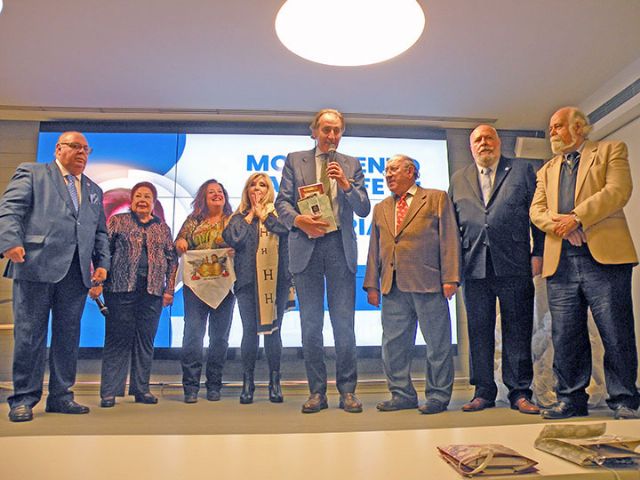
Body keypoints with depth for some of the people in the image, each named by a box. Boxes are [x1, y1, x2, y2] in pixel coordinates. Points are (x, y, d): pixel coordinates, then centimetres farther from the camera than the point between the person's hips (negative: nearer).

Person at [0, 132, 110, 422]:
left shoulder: (94, 190, 23)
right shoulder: (31, 173, 10)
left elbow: (100, 232, 21)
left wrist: (102, 263, 7)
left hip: (77, 272, 5)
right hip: (37, 266, -4)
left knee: (68, 336, 7)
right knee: (29, 334, 0)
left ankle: (60, 396, 17)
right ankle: (24, 398, 11)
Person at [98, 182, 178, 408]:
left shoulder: (162, 228, 15)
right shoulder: (117, 221, 8)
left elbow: (172, 259, 13)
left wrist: (169, 289, 5)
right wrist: (97, 282, -7)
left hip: (153, 291, 3)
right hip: (121, 288, -2)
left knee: (146, 340, 6)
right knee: (117, 338, -1)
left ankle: (141, 389, 15)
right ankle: (110, 391, 7)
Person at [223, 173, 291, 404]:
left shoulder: (277, 212, 12)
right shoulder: (239, 217, 16)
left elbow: (284, 228, -10)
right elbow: (232, 239, -3)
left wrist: (261, 213, 3)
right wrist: (249, 215, 6)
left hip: (274, 279, -1)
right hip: (247, 280, 1)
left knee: (272, 330, 1)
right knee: (249, 330, 0)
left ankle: (275, 383, 10)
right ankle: (247, 383, 11)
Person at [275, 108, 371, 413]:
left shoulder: (351, 165, 13)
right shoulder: (295, 160, 11)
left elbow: (364, 209, 6)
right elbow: (282, 201, 4)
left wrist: (346, 184, -10)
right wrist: (298, 220, -16)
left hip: (340, 247, 0)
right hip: (306, 246, 0)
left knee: (344, 323, 0)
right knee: (310, 323, 5)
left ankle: (347, 391, 10)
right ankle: (317, 391, 15)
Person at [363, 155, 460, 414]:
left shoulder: (437, 198, 7)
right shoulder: (381, 209, 20)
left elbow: (450, 239, -1)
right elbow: (374, 249, 16)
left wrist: (450, 278, -10)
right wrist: (372, 284, 8)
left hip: (428, 284, -4)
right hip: (393, 287, 5)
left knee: (437, 343, 3)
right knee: (393, 344, 7)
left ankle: (438, 396, 16)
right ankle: (402, 394, 20)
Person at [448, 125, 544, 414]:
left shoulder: (522, 171, 11)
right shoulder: (459, 179, 17)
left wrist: (538, 253, -4)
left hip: (514, 265, -2)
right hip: (475, 267, 2)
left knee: (517, 331, 3)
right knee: (479, 332, 6)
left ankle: (519, 393, 13)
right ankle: (483, 392, 16)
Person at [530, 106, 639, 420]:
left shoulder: (611, 150, 13)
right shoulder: (547, 170, 25)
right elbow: (536, 210, 12)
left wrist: (577, 217, -13)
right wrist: (559, 225, -9)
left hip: (604, 255, -4)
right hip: (560, 262, 4)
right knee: (565, 336, 4)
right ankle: (571, 399, 14)